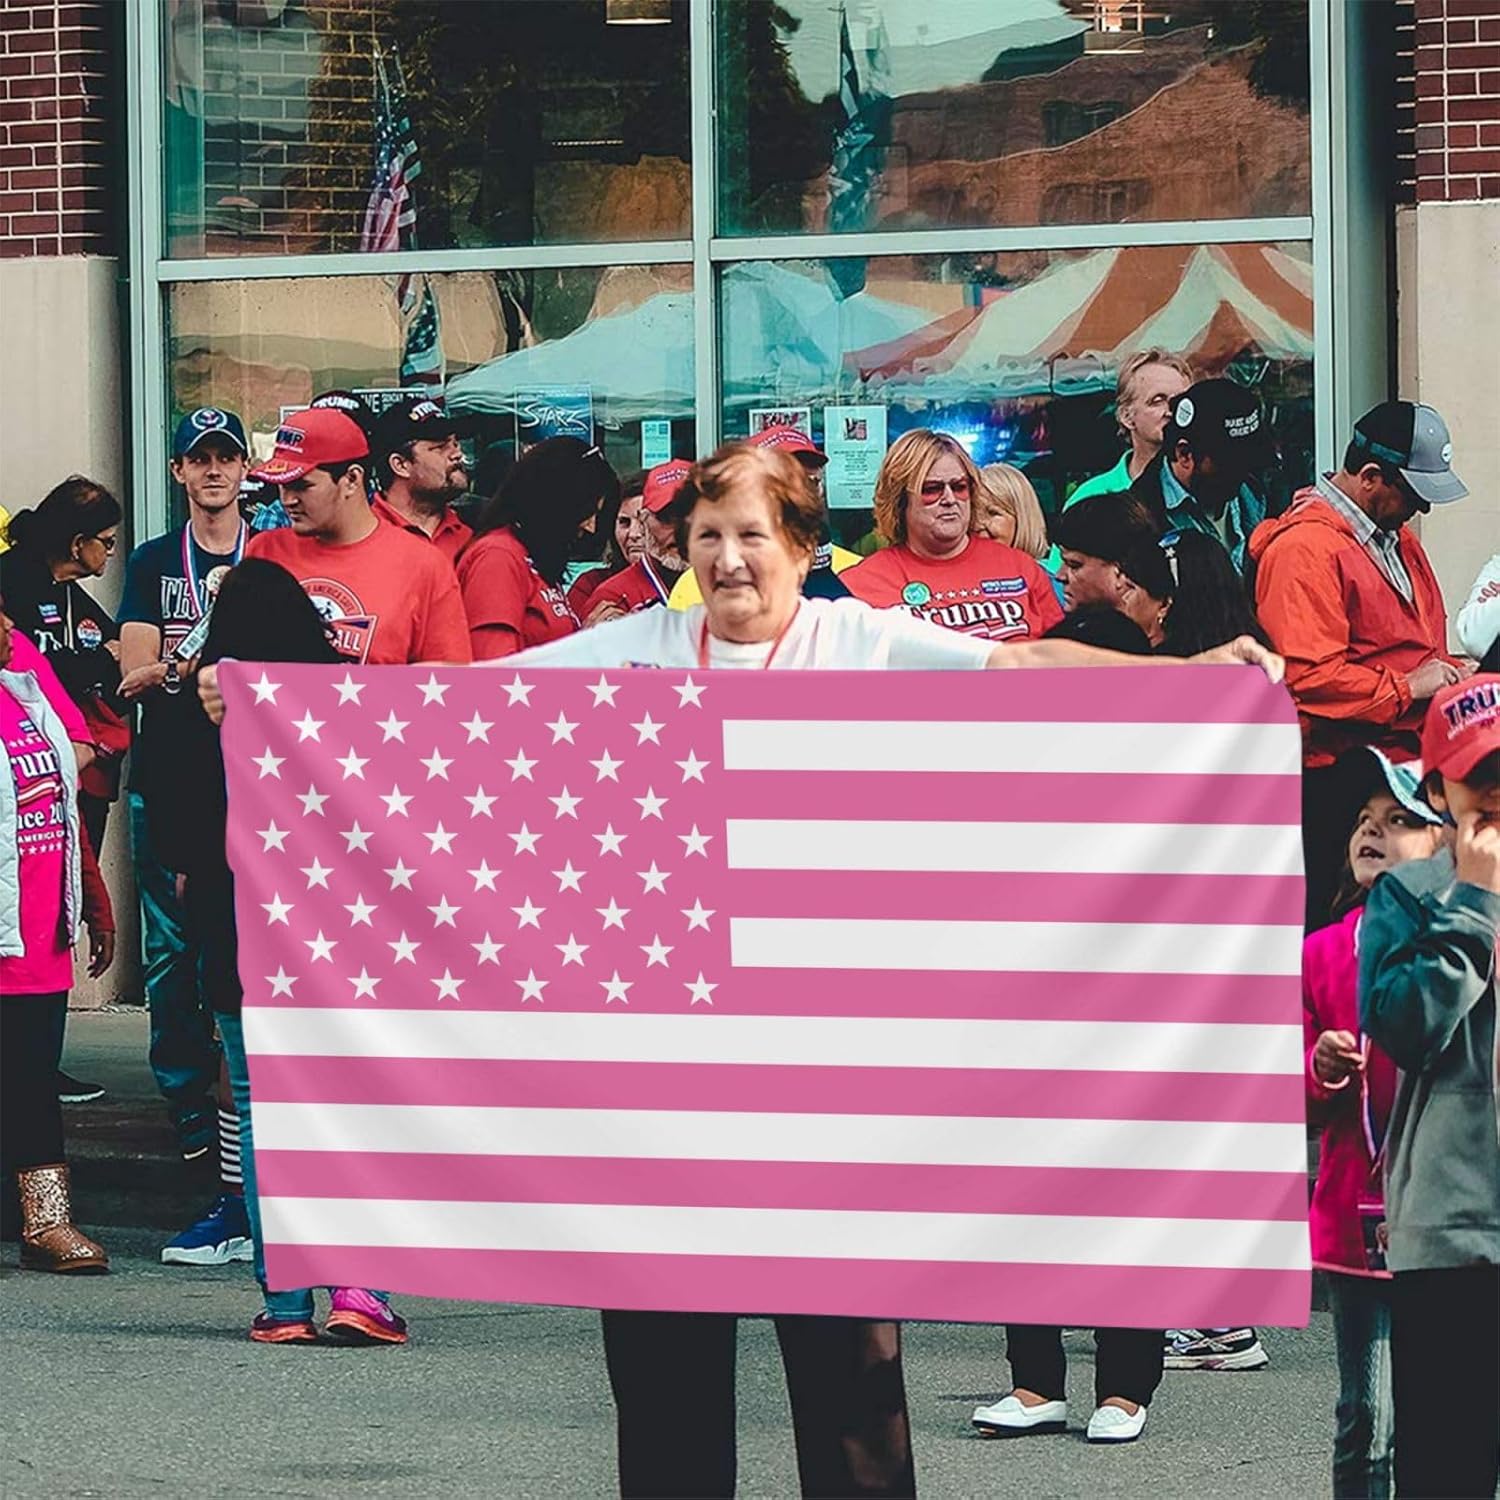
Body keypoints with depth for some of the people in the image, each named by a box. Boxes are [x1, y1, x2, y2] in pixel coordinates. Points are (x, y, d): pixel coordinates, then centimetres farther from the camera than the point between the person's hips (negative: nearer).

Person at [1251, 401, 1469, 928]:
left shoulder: (1397, 537, 18)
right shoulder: (1304, 548, -13)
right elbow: (1309, 676, -22)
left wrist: (1446, 671, 11)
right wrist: (1405, 689, -14)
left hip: (1407, 761, 9)